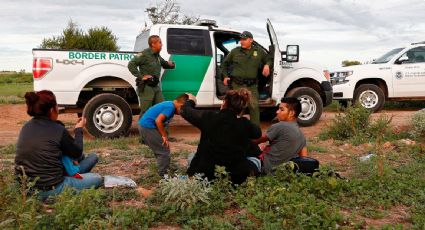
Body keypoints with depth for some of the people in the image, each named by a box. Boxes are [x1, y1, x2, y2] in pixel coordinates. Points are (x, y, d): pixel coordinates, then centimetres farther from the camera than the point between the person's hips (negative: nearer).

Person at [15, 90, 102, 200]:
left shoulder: (26, 127, 3)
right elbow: (77, 153, -1)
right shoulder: (58, 130, -17)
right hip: (50, 190, -8)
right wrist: (79, 130, 12)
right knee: (97, 178, 6)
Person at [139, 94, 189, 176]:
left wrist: (164, 135, 14)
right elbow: (158, 121, -24)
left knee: (160, 150, 21)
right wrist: (164, 136, -14)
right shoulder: (170, 107, -16)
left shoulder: (169, 104, 14)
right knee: (164, 151, -4)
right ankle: (163, 175, 3)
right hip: (148, 127, -10)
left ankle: (162, 171, 32)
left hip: (145, 126, 10)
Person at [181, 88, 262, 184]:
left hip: (205, 175, 1)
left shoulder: (209, 117, -12)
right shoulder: (246, 125, -11)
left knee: (192, 157, 32)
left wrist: (190, 101, 26)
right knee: (256, 160, 27)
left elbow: (185, 111, 4)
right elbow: (258, 133, 12)